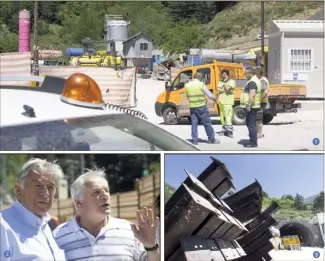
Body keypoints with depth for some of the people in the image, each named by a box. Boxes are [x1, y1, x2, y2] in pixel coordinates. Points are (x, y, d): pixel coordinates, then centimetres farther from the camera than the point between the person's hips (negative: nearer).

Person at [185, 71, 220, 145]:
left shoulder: (187, 85, 4)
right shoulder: (201, 84, -10)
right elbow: (209, 94, -2)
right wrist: (214, 99, 16)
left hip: (192, 107, 4)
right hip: (201, 107, -4)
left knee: (194, 123, 9)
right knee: (207, 123, 5)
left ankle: (194, 140, 7)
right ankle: (211, 139, 11)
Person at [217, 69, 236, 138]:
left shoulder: (231, 81, -1)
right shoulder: (221, 82, 18)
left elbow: (227, 88, -17)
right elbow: (218, 89, 1)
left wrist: (225, 83, -1)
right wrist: (224, 90, -11)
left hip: (228, 102, -7)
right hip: (221, 102, 7)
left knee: (228, 117, -16)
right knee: (222, 117, 9)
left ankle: (230, 132, -19)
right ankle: (224, 131, 18)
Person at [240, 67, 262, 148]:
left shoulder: (252, 82, -17)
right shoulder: (256, 80, 18)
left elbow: (252, 94, -28)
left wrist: (249, 105, -29)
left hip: (250, 107, -11)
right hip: (253, 106, 11)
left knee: (251, 125, -7)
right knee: (251, 124, 17)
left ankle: (253, 142, -4)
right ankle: (253, 141, 23)